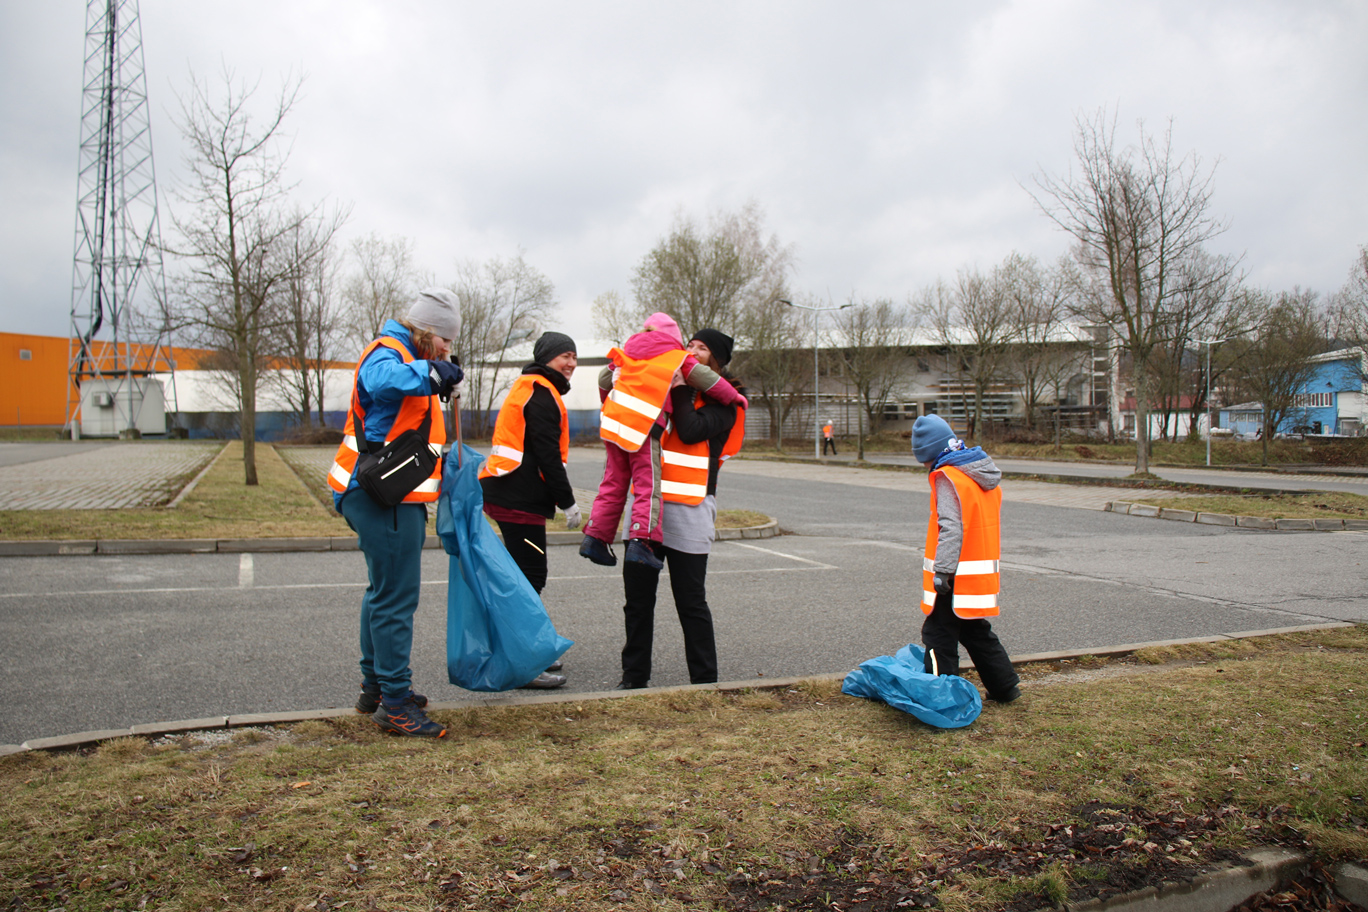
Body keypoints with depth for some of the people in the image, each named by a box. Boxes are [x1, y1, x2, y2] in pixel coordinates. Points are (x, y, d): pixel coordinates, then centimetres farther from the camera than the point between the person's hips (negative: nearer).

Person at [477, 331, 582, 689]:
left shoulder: (531, 389, 23)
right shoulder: (541, 393, -11)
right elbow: (547, 454, -18)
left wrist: (561, 492, 22)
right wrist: (568, 501, -15)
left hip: (509, 495, 11)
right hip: (520, 500, -11)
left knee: (526, 575, 17)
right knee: (530, 576, -7)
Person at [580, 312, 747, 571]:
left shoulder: (628, 350, 21)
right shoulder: (677, 356, 7)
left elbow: (605, 378, 25)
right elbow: (705, 379, 4)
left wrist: (611, 404, 42)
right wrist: (734, 397, 17)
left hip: (613, 421, 6)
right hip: (644, 426, -6)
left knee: (613, 484, 12)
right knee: (648, 486, -5)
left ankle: (595, 538, 10)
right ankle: (639, 541, -17)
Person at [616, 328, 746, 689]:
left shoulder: (723, 400, 0)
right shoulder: (669, 386, 17)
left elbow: (691, 431, -17)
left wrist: (680, 388, -10)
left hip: (689, 511, -6)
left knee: (691, 604, 1)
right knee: (637, 598, 10)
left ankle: (705, 681, 13)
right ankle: (634, 676, 23)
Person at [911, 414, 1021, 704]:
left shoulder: (947, 476, -15)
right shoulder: (987, 473, 12)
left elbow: (951, 527, -22)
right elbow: (991, 523, 17)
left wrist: (942, 570, -22)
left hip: (958, 576, -9)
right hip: (983, 574, 9)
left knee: (939, 635, -1)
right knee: (977, 632, 21)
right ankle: (1005, 687, 28)